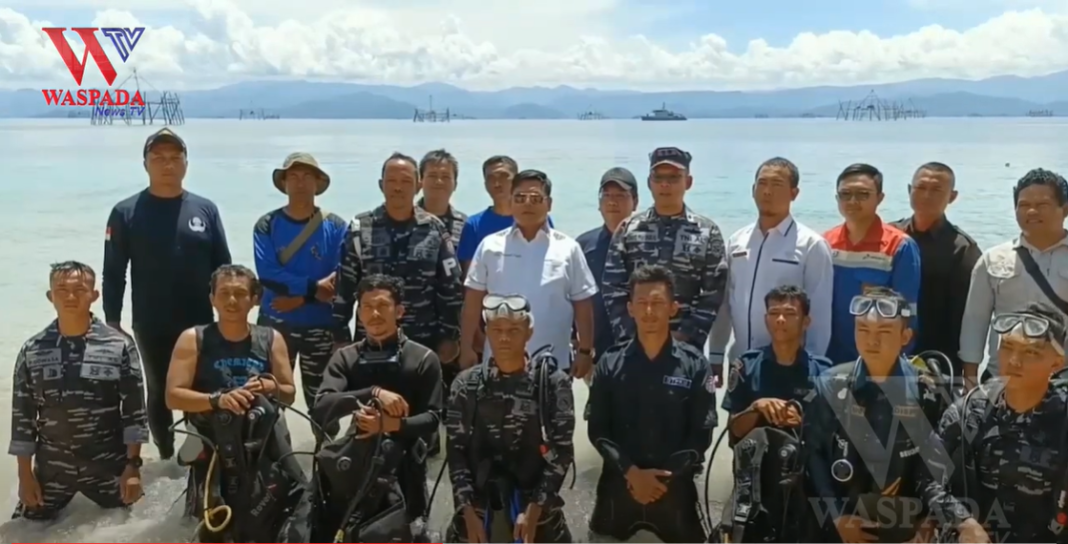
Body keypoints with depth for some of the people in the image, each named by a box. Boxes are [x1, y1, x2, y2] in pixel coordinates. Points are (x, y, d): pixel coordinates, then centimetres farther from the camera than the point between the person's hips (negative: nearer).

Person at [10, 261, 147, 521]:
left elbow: (134, 410, -5)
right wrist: (25, 474, 1)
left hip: (109, 467, -1)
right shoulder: (32, 351, -2)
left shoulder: (119, 345, -7)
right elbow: (22, 415, 2)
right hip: (51, 468, 2)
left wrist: (133, 465, -8)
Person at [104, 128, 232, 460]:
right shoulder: (126, 213, -3)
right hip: (151, 328, -1)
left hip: (200, 326, 1)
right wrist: (112, 322, -3)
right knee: (159, 394, 13)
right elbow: (113, 274, -1)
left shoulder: (205, 210, 1)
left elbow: (223, 268, 4)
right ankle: (167, 459, 28)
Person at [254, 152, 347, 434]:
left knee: (320, 399, 6)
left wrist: (300, 298, -17)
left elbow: (338, 282, -8)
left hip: (320, 326, -1)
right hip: (274, 324, 1)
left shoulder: (336, 227, -2)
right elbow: (266, 274, -13)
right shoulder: (267, 225, 0)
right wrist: (313, 287, -18)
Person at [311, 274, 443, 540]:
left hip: (404, 469, -1)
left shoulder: (424, 359, 0)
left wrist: (391, 424, -25)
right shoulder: (345, 358, 4)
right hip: (356, 464, 1)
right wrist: (374, 392, -24)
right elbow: (321, 410, -12)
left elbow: (432, 419, -7)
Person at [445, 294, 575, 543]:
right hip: (477, 509, 1)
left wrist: (534, 510, -12)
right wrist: (468, 511, -9)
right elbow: (456, 452, 0)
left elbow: (561, 451, -5)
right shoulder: (466, 385, 4)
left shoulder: (552, 382, -1)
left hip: (536, 509, -1)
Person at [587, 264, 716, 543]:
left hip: (675, 486, -1)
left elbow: (702, 434, -4)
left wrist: (664, 476, -13)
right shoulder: (610, 363, -2)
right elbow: (597, 430, -3)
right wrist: (631, 472, -15)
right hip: (618, 484, 1)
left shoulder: (695, 365, -4)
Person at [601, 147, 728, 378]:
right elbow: (612, 289, 1)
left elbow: (713, 294, -2)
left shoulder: (707, 233, 2)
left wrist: (686, 335, -10)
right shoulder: (628, 229, 4)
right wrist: (632, 334, -7)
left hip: (687, 345, -1)